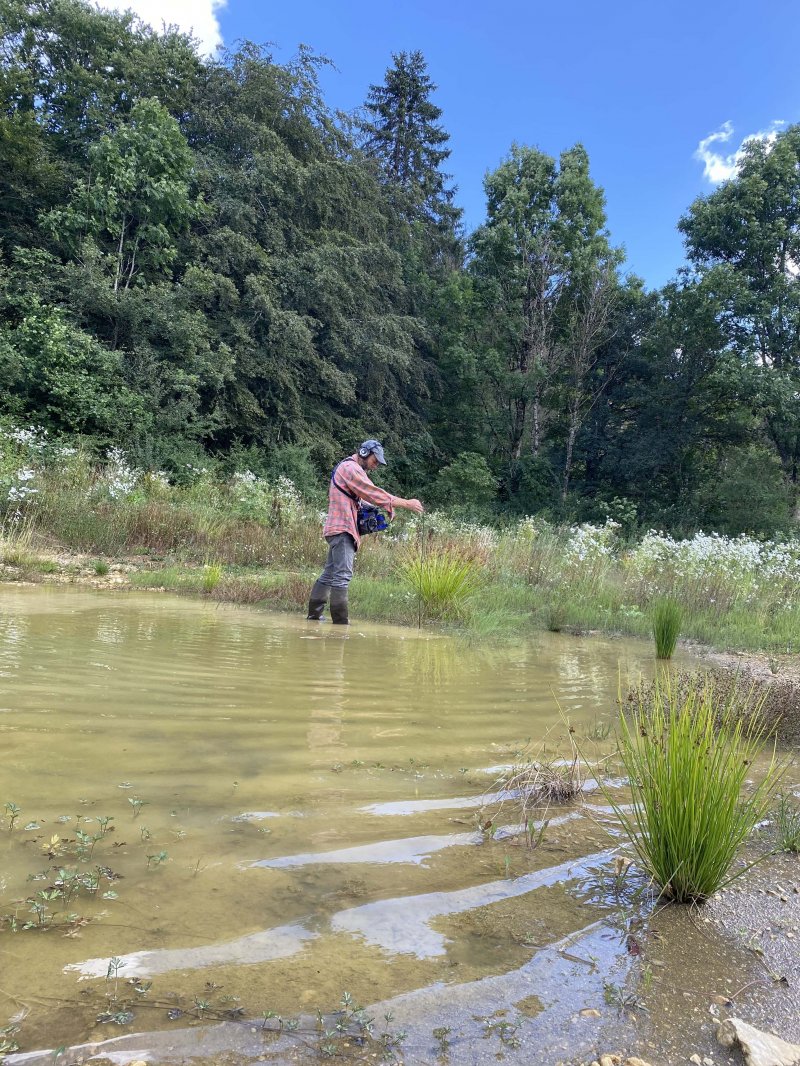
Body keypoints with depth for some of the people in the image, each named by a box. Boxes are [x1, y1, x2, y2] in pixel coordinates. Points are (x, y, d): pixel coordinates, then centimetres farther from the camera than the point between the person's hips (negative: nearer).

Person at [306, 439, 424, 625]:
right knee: (342, 575, -13)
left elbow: (364, 497, 20)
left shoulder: (353, 469, 24)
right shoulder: (350, 468, -10)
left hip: (340, 528, 11)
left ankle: (314, 615, 18)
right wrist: (406, 503, -14)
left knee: (329, 573, 13)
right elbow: (374, 493, -15)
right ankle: (340, 622, -14)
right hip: (343, 528, -11)